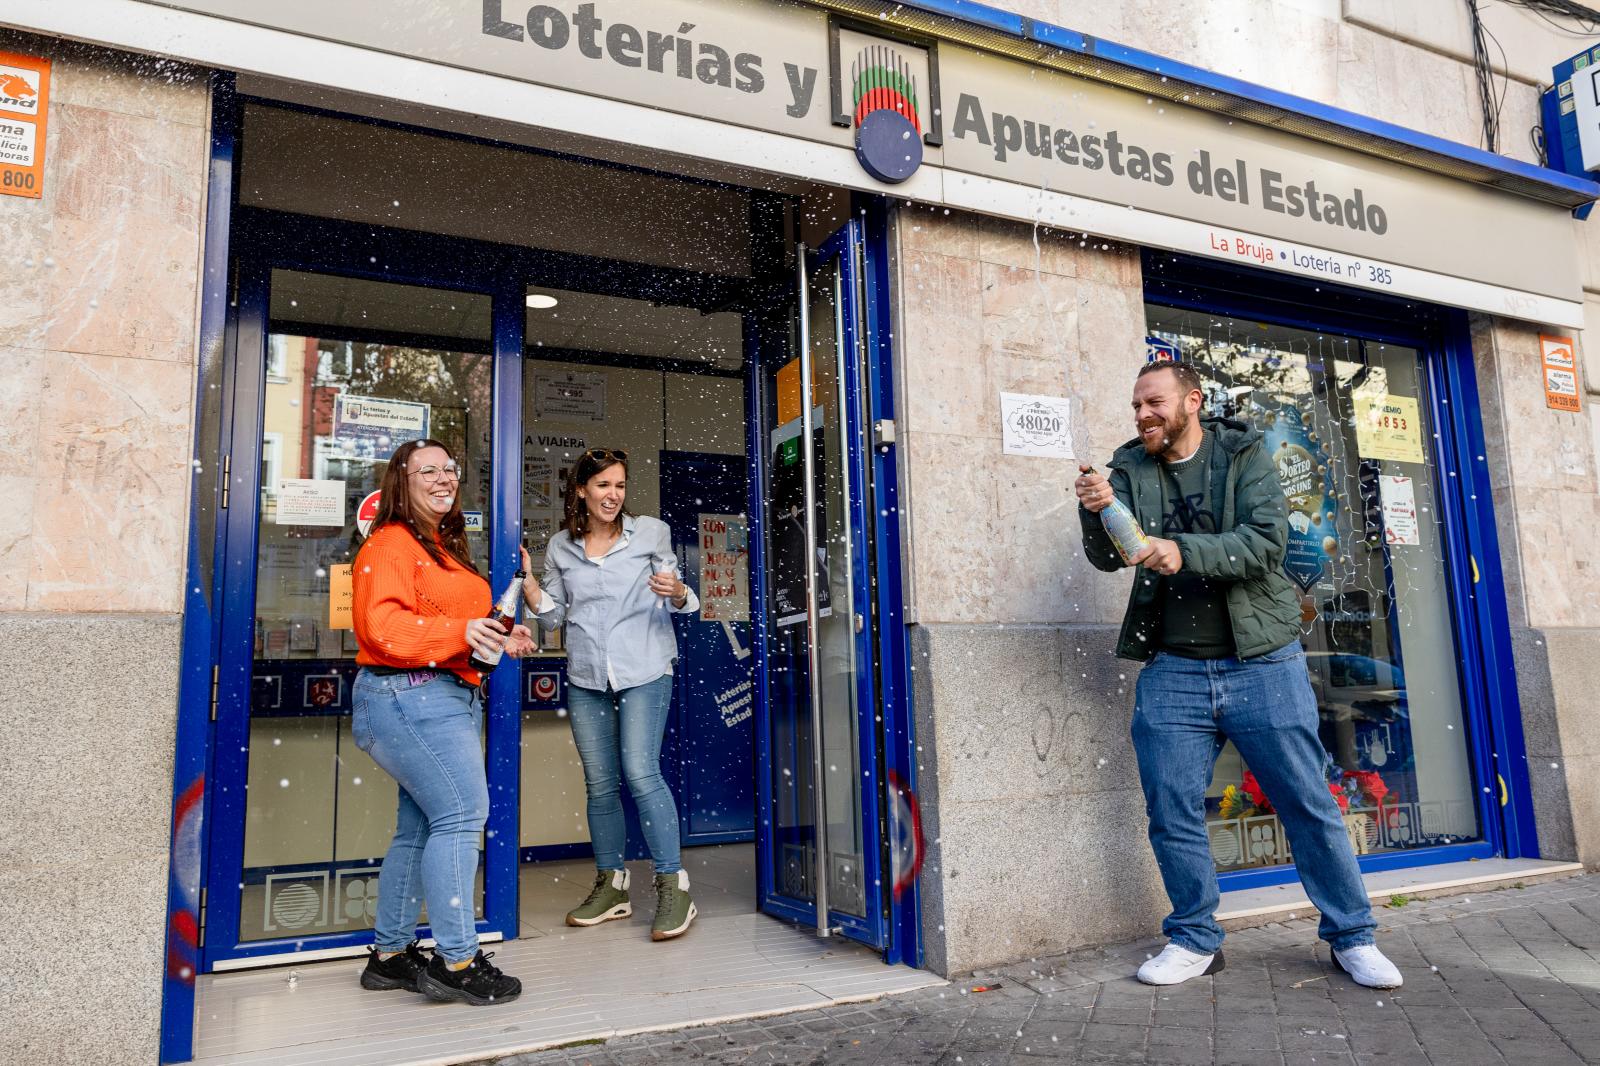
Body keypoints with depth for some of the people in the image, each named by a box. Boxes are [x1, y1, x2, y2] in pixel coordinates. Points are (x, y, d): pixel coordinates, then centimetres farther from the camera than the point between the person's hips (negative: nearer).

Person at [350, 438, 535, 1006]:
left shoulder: (448, 548, 22)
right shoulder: (391, 544, -8)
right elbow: (381, 627, -20)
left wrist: (500, 639, 12)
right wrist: (460, 633, -28)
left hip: (452, 697, 10)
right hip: (408, 697, -10)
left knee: (420, 828, 13)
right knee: (462, 813, -15)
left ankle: (390, 954, 23)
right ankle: (456, 960, -8)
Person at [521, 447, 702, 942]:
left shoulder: (650, 533, 2)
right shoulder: (560, 547, 10)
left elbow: (683, 604, 4)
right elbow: (552, 615, 13)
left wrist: (677, 594, -18)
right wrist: (525, 580, -1)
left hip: (643, 673, -4)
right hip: (586, 679, 4)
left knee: (640, 772, -14)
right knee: (599, 783, 9)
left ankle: (673, 886, -3)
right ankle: (611, 886, 22)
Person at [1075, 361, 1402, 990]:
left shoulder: (1245, 455, 1)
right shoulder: (1130, 468, 6)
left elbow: (1267, 539, -13)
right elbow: (1108, 557, -6)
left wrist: (1185, 552, -27)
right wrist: (1097, 513, -28)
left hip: (1261, 661, -2)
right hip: (1172, 670, 2)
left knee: (1308, 804, 6)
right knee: (1172, 814, 5)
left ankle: (1351, 936, 24)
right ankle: (1195, 939, 22)